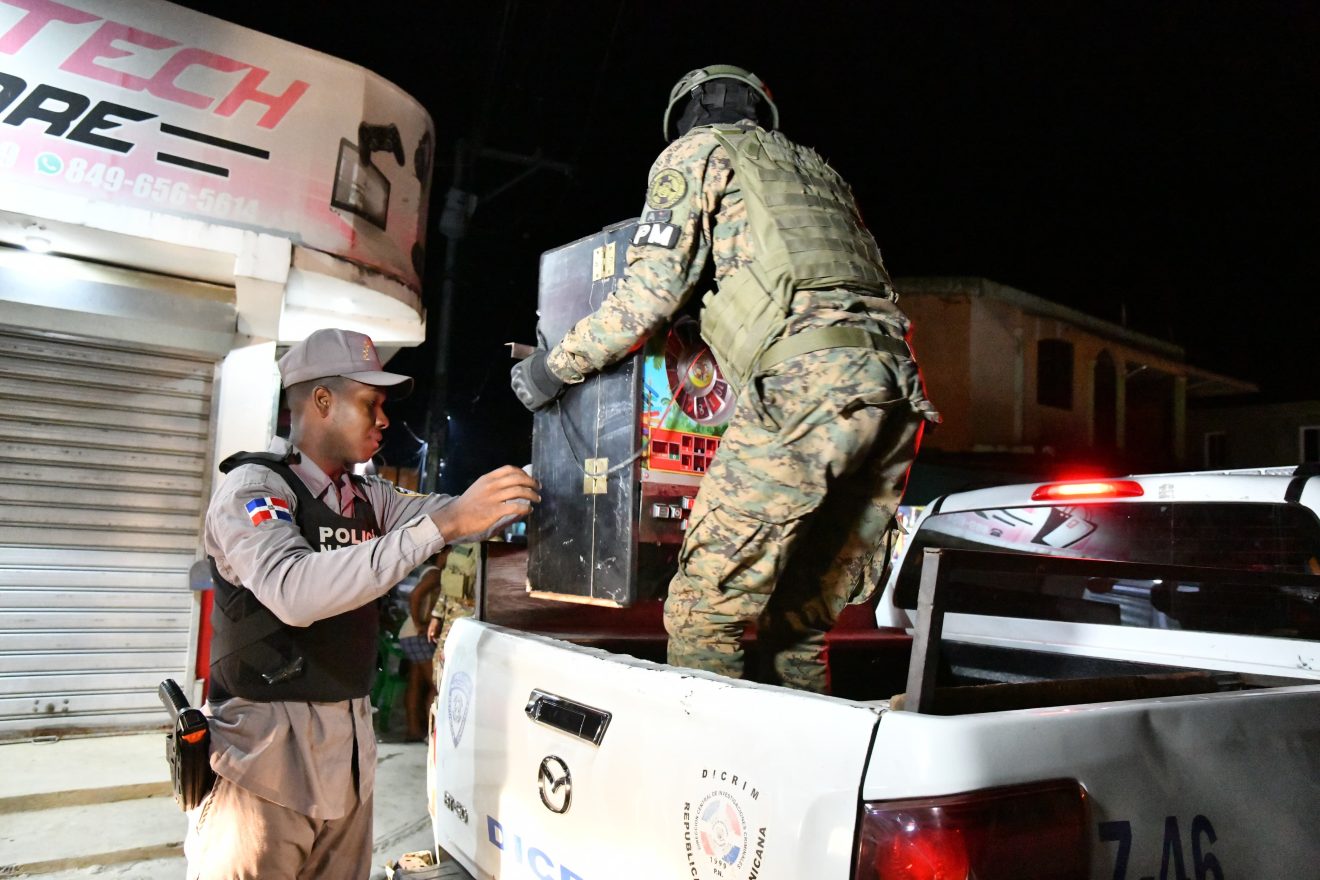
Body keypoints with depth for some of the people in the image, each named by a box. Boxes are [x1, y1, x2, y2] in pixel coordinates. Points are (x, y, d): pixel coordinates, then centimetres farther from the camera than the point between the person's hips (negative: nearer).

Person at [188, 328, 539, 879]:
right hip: (265, 751, -6)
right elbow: (294, 592, -30)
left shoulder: (369, 498, 10)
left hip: (349, 748, 7)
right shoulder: (251, 486, -13)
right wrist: (442, 523, -34)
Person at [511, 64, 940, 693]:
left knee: (705, 612, -5)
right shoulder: (815, 167, 36)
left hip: (807, 376, -8)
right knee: (799, 619, 12)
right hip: (896, 383, 8)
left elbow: (650, 292, 3)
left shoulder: (699, 149, 15)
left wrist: (554, 367, 14)